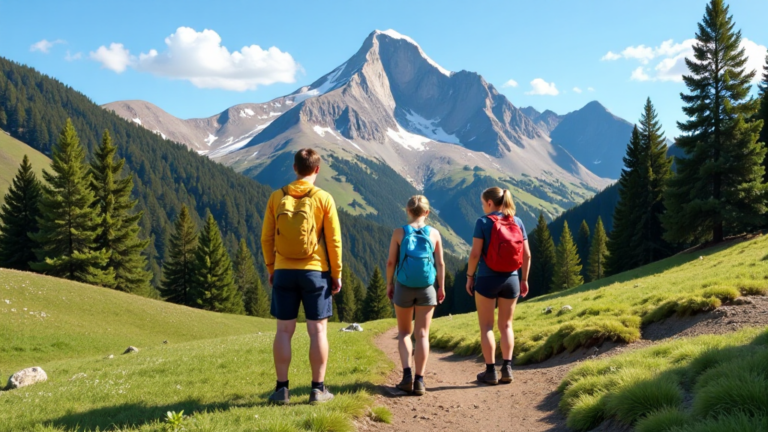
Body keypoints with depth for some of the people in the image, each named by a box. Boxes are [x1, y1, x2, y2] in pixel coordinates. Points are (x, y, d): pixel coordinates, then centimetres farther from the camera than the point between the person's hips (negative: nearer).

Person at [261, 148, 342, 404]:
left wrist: (271, 270, 14)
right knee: (318, 330, 5)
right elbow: (334, 240, -5)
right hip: (316, 272, -2)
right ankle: (318, 389, 9)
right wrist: (336, 274, 3)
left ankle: (282, 389, 10)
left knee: (284, 330, 7)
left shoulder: (277, 197, 1)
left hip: (284, 272, 2)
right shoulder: (323, 199, -5)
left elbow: (267, 238, 3)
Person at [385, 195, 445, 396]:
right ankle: (419, 380, 2)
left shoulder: (399, 232, -5)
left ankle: (407, 374, -2)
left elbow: (391, 262, -5)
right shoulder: (434, 233, -2)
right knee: (422, 334, 6)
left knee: (404, 333, 15)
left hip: (404, 287, 0)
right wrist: (441, 287, 8)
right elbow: (440, 263, -1)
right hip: (426, 288, 0)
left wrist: (389, 284, 7)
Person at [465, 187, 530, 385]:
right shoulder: (517, 222, 2)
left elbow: (475, 253, -12)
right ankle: (507, 368, 5)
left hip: (487, 279, -4)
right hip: (511, 279, 4)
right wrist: (524, 279, 11)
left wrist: (469, 276, -1)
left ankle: (491, 371, 5)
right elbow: (527, 254, 2)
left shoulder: (483, 222, -9)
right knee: (506, 325, 14)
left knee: (486, 326, 7)